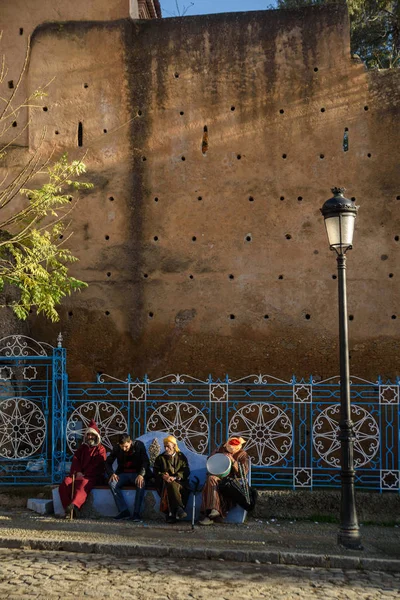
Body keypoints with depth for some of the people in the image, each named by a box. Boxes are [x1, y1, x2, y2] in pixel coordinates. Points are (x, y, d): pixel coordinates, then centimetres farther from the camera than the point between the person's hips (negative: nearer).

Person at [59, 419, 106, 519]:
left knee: (83, 483, -40)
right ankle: (68, 510, -32)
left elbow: (98, 466, -4)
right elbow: (75, 459, 12)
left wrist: (85, 475, -14)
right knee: (66, 482, -27)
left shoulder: (100, 449, 8)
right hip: (78, 475, 5)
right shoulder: (82, 447, 24)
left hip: (93, 477, -5)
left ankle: (74, 506, -63)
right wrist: (77, 472, -9)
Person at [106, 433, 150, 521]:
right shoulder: (117, 448, -2)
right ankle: (124, 511, -25)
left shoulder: (139, 445, -9)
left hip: (137, 474, -2)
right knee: (112, 483, -28)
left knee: (141, 483, -36)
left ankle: (136, 513, -30)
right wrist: (112, 474, -21)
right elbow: (108, 463, 1)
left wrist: (141, 475, -33)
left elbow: (146, 462, -14)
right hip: (123, 474, 3)